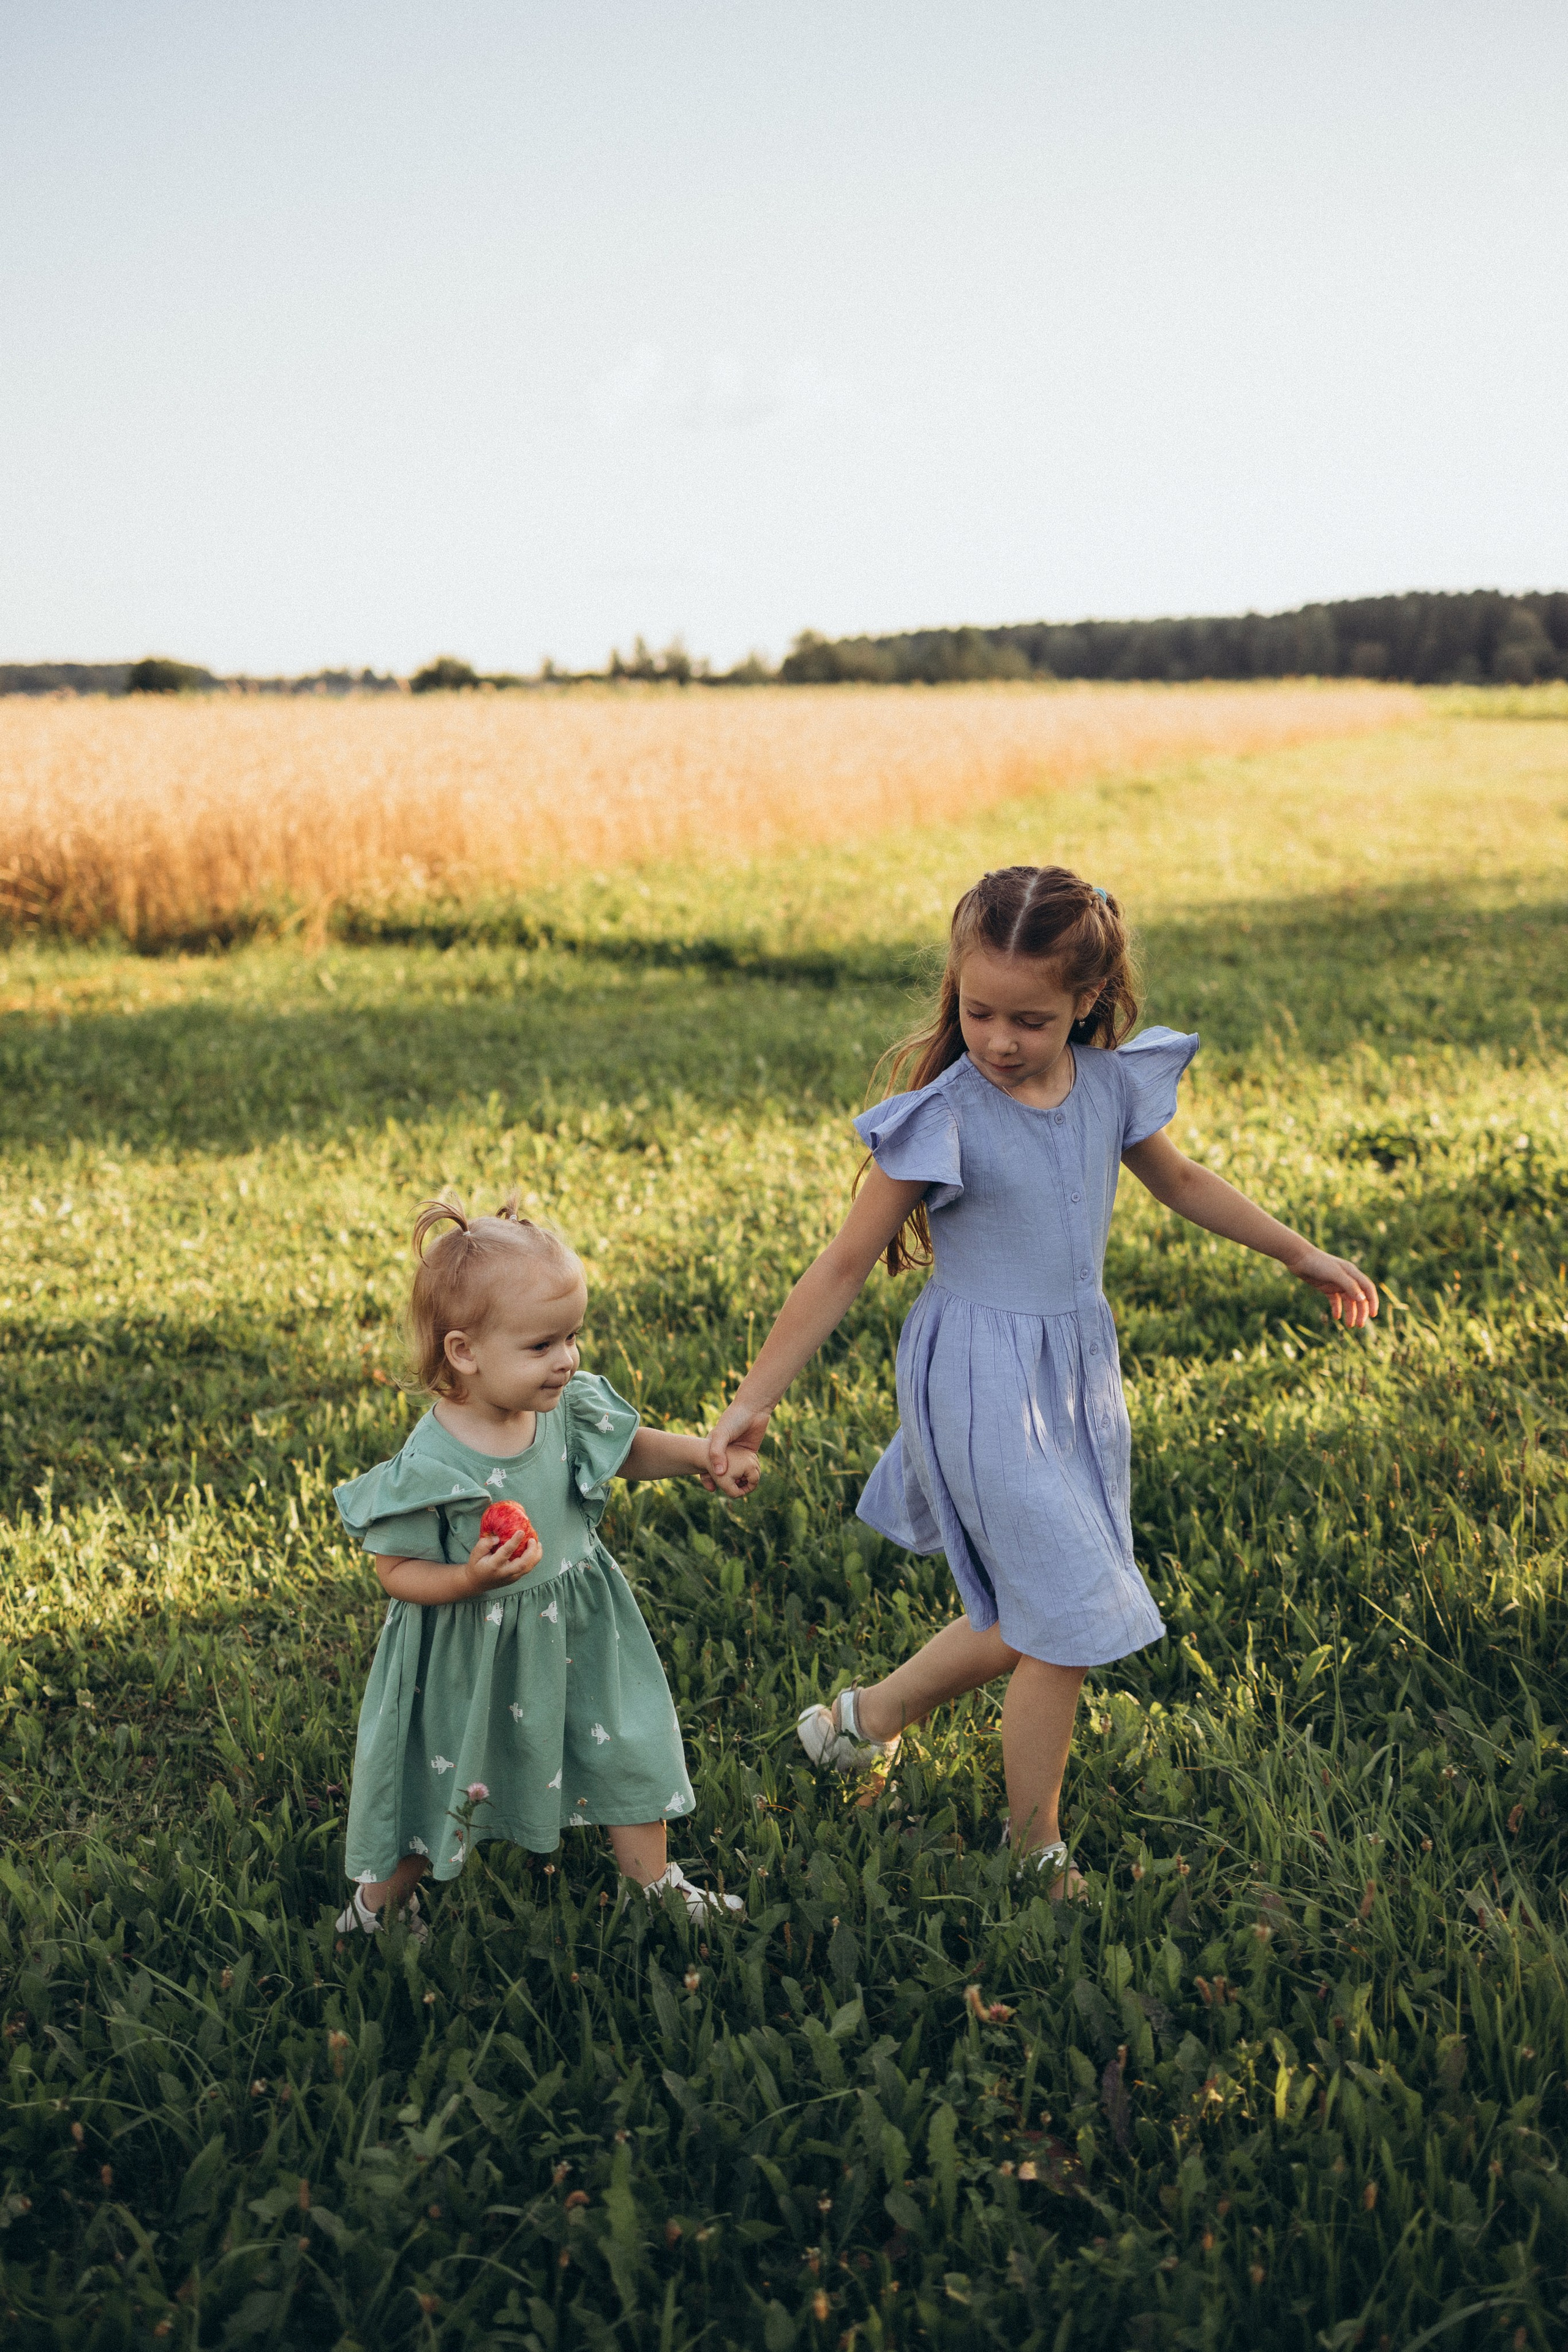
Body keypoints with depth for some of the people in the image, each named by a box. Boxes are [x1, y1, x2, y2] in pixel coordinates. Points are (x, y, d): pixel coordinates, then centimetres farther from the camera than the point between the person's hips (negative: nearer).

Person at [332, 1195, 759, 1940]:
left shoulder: (571, 1409, -12)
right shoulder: (429, 1465, -28)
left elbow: (630, 1450, 8)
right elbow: (397, 1570, -20)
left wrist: (703, 1457, -6)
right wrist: (471, 1578, -36)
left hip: (578, 1633, 5)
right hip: (469, 1655, -5)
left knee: (627, 1751, 18)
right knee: (437, 1787, 14)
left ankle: (654, 1880, 43)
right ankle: (379, 1904, 41)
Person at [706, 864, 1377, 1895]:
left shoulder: (1113, 1084, -3)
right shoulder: (943, 1117, -18)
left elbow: (1181, 1180, 18)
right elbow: (844, 1267, -13)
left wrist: (1304, 1253, 26)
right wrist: (754, 1402, -13)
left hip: (1079, 1369, 6)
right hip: (982, 1381, -6)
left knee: (1034, 1615, 13)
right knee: (1068, 1623, -4)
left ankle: (872, 1712, 35)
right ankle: (1038, 1853, 16)